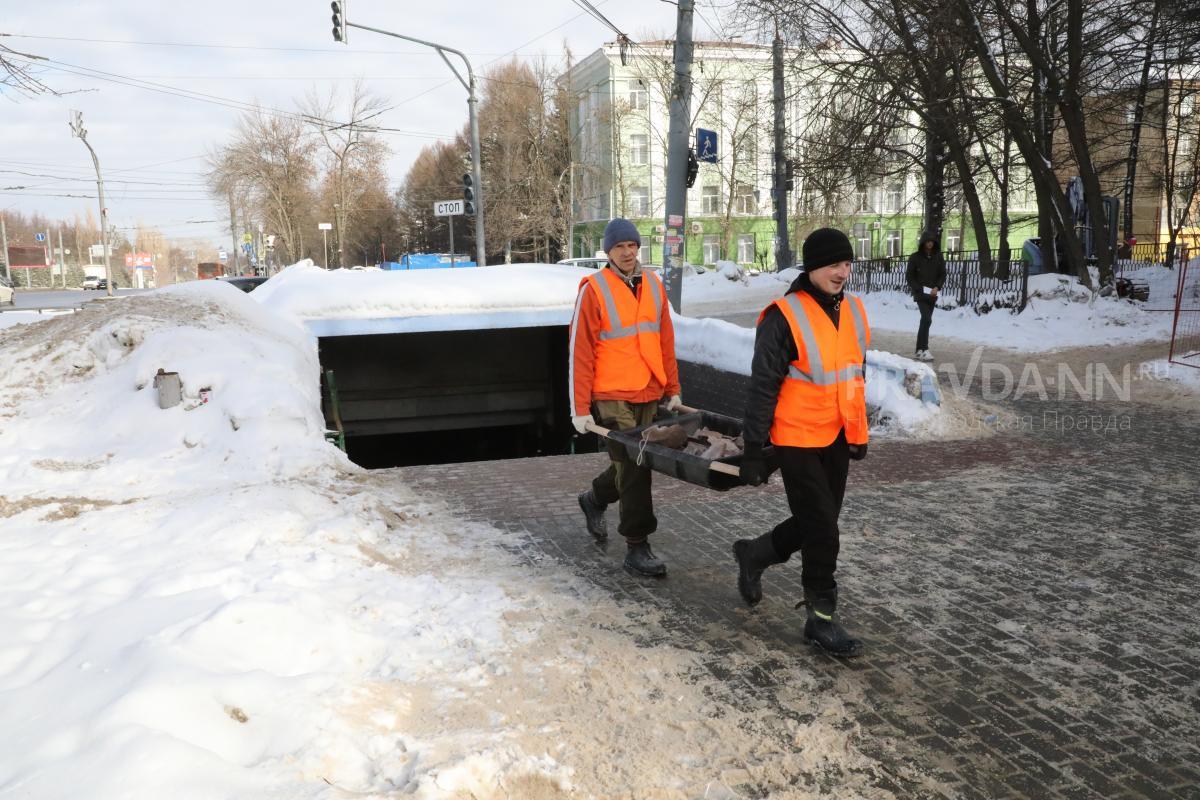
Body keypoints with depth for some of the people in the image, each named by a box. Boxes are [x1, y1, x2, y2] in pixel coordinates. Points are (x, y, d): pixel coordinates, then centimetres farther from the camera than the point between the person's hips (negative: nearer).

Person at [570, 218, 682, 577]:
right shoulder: (594, 289, -8)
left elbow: (666, 341, 13)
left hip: (649, 395, 6)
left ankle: (594, 499, 44)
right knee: (633, 469, -5)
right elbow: (580, 352, -9)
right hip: (612, 397, -6)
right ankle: (637, 547, 6)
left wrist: (673, 390, 12)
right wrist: (580, 408, -11)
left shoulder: (653, 285, 9)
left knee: (633, 464, 16)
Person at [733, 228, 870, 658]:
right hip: (798, 440, -7)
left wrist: (859, 432, 19)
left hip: (837, 439, 7)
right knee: (822, 530, -1)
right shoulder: (784, 316, -17)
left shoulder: (853, 310, 6)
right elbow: (763, 387, -15)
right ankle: (822, 620, 15)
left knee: (815, 524, 16)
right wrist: (753, 450, -14)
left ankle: (753, 555, 40)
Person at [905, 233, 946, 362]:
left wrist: (937, 287, -10)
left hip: (932, 294, 4)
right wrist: (920, 289, -13)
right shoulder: (915, 257, -4)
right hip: (920, 293, -4)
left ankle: (919, 350, 13)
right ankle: (924, 350, -21)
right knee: (926, 319, -19)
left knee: (925, 320, 7)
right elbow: (909, 276, -2)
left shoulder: (938, 257, 6)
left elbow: (942, 274, 8)